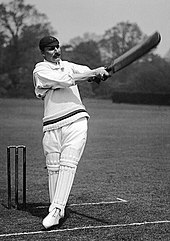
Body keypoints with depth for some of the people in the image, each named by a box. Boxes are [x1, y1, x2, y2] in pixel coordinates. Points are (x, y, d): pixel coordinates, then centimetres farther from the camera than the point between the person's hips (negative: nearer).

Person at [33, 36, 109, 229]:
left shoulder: (67, 65, 21)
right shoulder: (40, 70, 2)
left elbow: (87, 71, 6)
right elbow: (64, 80, -13)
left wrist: (99, 72, -18)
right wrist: (93, 73, -16)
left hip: (76, 121, 2)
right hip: (52, 125, -2)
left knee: (68, 164, -11)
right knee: (53, 167, 1)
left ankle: (56, 210, -17)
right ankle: (55, 207, 15)